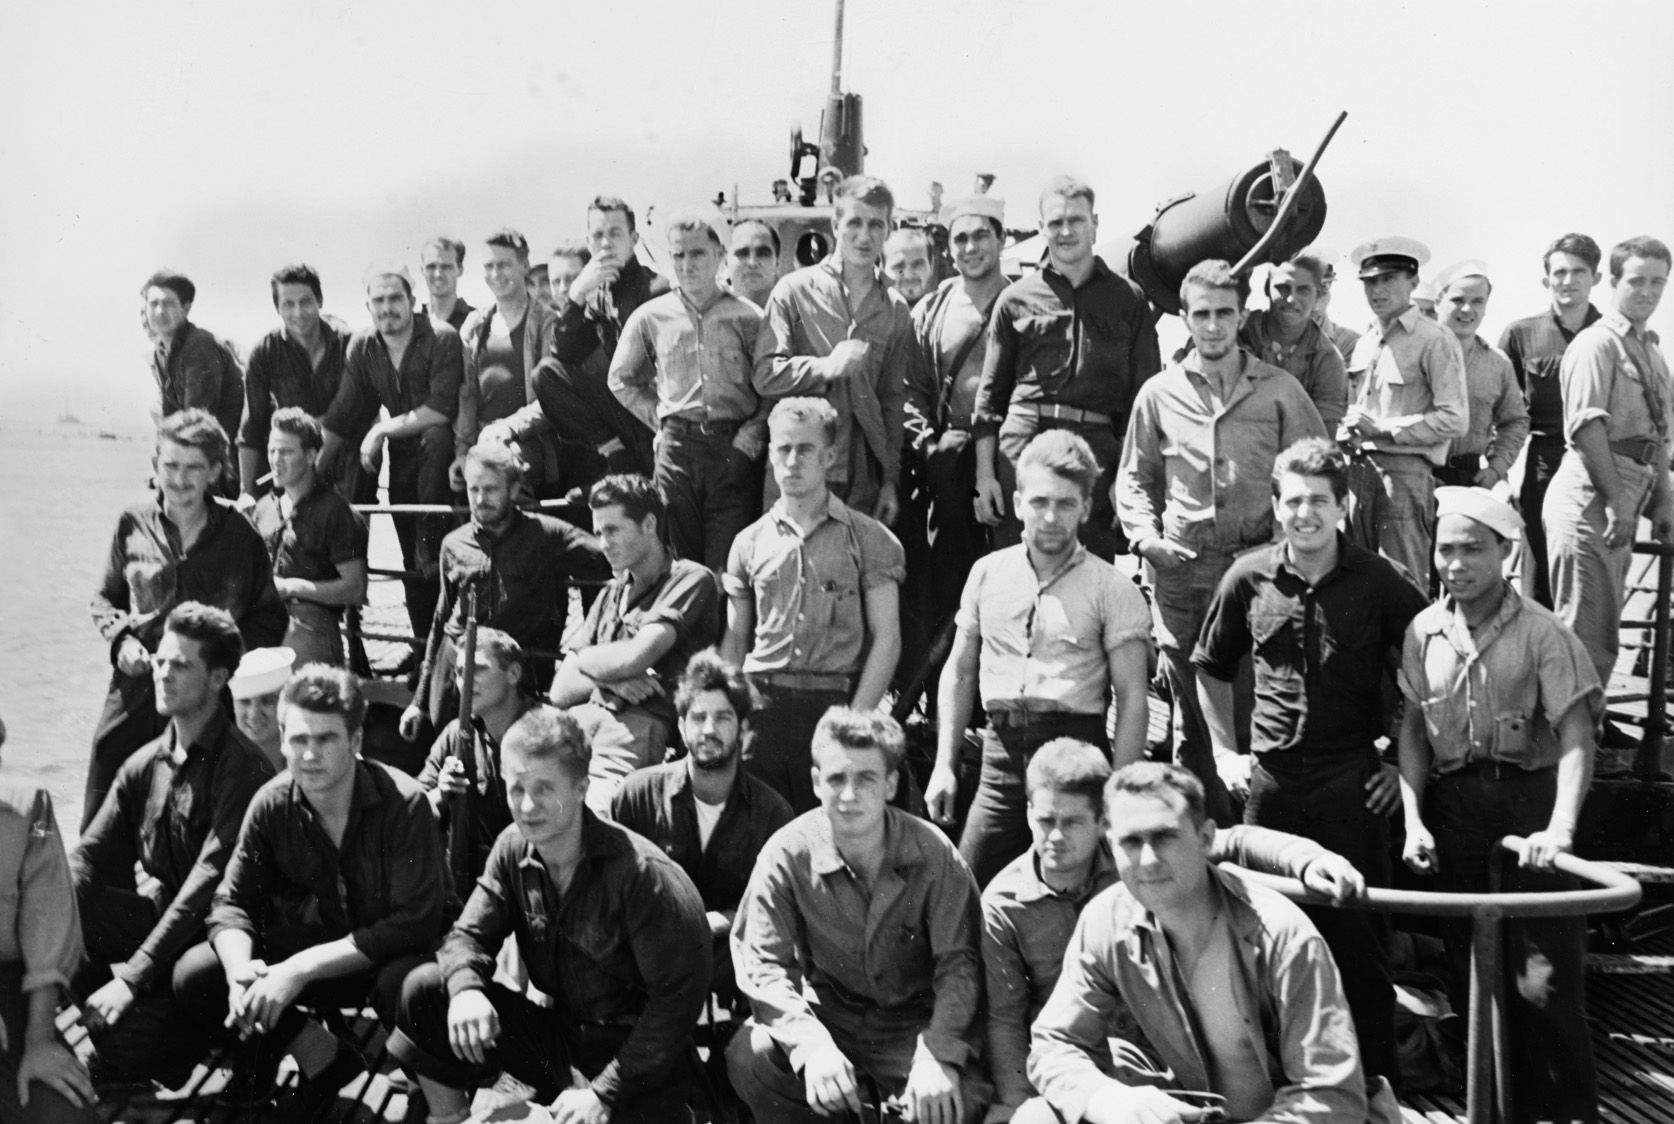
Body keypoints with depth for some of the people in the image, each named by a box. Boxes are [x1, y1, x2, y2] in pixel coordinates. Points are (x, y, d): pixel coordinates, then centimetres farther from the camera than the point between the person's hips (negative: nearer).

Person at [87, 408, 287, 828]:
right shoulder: (133, 525, 4)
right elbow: (105, 599, 16)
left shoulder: (239, 534, 0)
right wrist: (121, 638, -3)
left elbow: (270, 619, 7)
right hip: (136, 690, 1)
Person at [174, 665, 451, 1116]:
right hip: (316, 947, 5)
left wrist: (301, 969, -32)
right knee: (195, 976, -12)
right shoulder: (272, 804, -9)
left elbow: (413, 923, -28)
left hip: (394, 955, -5)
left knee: (407, 985, -40)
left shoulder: (403, 803, -24)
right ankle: (323, 1057, 3)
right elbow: (232, 904, -5)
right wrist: (241, 969, -28)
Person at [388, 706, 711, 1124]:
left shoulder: (642, 873, -21)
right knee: (425, 990, -7)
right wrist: (466, 988, -24)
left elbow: (677, 996, -20)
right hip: (558, 1031, 6)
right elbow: (469, 934, 1)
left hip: (632, 1058, -6)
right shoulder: (513, 848, 0)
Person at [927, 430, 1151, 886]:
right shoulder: (988, 573, 11)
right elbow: (959, 673, 17)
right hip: (1001, 752, 3)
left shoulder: (1110, 589, 0)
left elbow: (1132, 699, -2)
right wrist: (944, 764, 9)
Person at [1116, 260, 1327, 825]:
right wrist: (1146, 536, 0)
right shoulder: (1159, 393, 10)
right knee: (1190, 708, 7)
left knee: (1256, 699, -5)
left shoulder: (1279, 389, 5)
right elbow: (1133, 477, 16)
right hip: (1180, 566, 2)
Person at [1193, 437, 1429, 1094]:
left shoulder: (1379, 583, -5)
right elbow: (1210, 668, 18)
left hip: (1354, 785, -2)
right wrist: (1224, 751, 11)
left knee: (1359, 940, 3)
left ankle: (1375, 1083, 16)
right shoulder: (1248, 579, 3)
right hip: (1270, 783, 3)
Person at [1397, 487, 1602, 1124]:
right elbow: (1412, 732, 8)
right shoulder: (1424, 632, 5)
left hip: (1529, 798, -4)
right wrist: (1414, 821, -2)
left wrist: (1560, 827, -26)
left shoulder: (1540, 631, -7)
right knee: (1472, 971, 12)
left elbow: (1575, 736, -13)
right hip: (1454, 807, 4)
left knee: (1541, 978, -7)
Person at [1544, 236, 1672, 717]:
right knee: (1585, 626, -8)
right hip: (1591, 496, -9)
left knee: (1602, 626, 15)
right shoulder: (1597, 343, -8)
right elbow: (1587, 426, -17)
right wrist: (1616, 502, -21)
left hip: (1624, 498, 9)